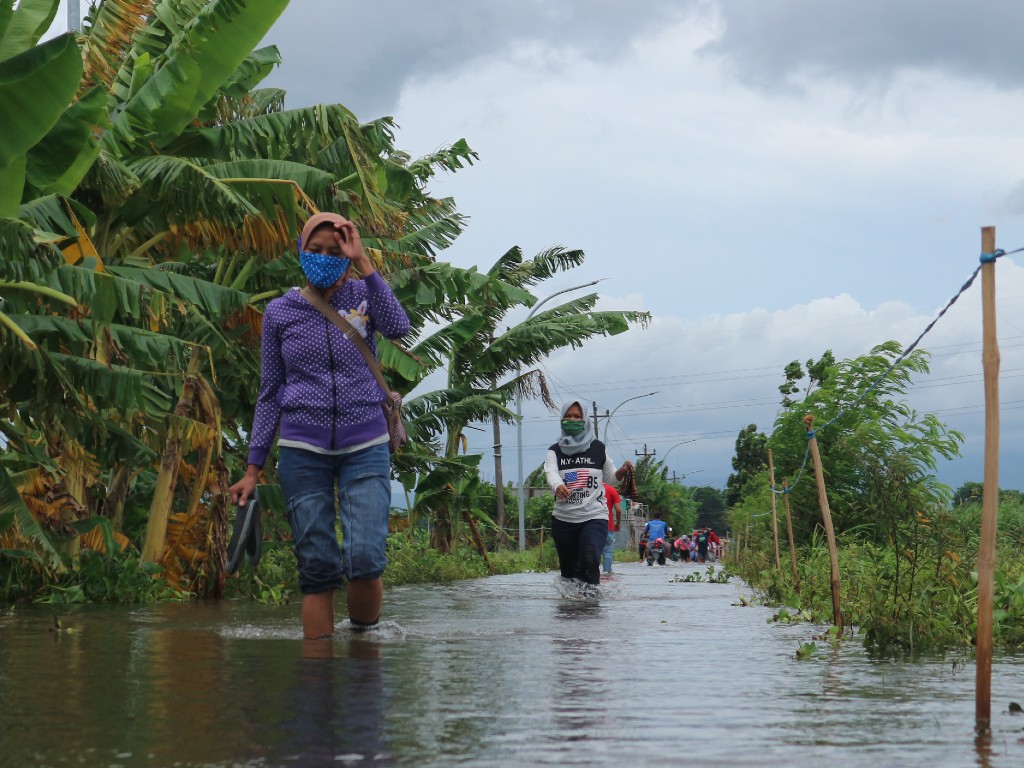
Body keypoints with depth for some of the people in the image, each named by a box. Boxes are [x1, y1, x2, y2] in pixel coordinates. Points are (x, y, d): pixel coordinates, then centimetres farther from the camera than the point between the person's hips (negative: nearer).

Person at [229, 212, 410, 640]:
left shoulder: (363, 296, 6)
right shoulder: (280, 312, 7)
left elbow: (398, 327, -17)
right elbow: (270, 393, 11)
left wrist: (362, 263, -16)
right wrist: (253, 468, 7)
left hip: (365, 447, -1)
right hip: (303, 451, 1)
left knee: (365, 559, -16)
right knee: (317, 570, -3)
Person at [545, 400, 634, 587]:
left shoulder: (597, 448, 7)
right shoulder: (555, 451, 6)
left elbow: (610, 477, 18)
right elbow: (551, 473, -15)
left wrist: (623, 470, -5)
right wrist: (558, 487, -38)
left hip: (594, 517, -2)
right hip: (563, 519, 2)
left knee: (589, 560, -26)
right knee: (568, 569, 9)